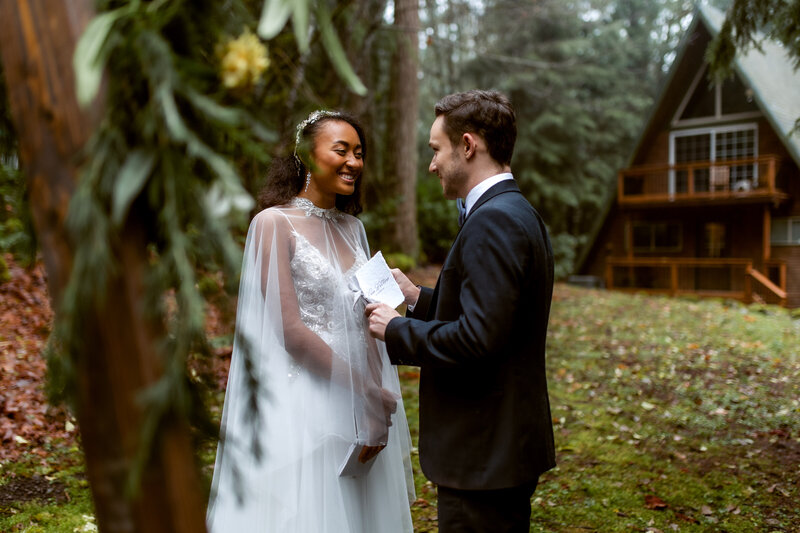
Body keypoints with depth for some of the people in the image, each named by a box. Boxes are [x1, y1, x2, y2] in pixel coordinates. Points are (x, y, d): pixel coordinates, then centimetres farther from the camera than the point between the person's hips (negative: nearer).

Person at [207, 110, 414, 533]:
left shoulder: (353, 228, 10)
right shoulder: (275, 223, -9)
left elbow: (365, 323, 6)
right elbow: (289, 329, -15)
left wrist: (375, 406, -6)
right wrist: (364, 390, -13)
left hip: (358, 401, 6)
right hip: (301, 399, -6)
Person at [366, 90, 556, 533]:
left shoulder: (494, 221, -20)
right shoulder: (517, 213, 12)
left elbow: (478, 340, -27)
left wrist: (397, 329, -14)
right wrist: (417, 297, 11)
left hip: (484, 457, -10)